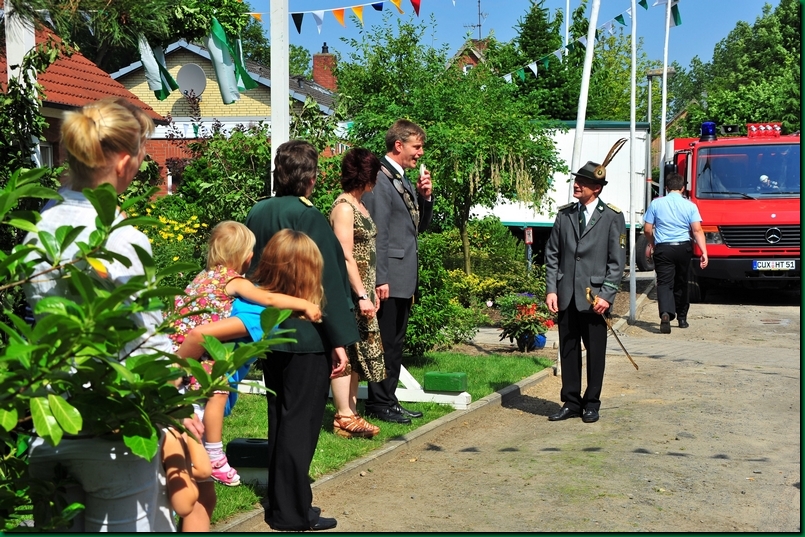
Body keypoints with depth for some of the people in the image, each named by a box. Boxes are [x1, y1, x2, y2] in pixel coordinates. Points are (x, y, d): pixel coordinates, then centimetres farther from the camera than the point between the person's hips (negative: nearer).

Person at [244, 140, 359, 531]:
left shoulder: (257, 214, 4)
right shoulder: (308, 217, -17)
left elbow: (252, 272, 12)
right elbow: (326, 283, -17)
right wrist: (339, 341, -12)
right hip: (307, 337, -7)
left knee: (280, 418, 17)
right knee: (300, 423, 2)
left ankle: (281, 500, 28)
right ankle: (291, 513, 11)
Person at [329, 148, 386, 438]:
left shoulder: (359, 205, 14)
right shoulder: (344, 207, -14)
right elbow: (346, 257, -20)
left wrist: (371, 290, 17)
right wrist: (362, 295, -21)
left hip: (361, 289, 9)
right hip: (348, 292, -9)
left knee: (357, 353, 12)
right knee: (345, 352, -2)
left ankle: (350, 412, 19)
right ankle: (344, 417, 5)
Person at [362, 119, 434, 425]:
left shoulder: (404, 182, 16)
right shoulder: (379, 180, -13)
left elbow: (419, 225, 21)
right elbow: (378, 233, -18)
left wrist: (425, 196, 4)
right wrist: (380, 280, -21)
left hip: (404, 278, 10)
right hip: (389, 279, -10)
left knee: (395, 343, 15)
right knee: (385, 343, -2)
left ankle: (388, 400, 24)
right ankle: (379, 405, 8)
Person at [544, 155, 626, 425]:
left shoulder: (612, 217, -2)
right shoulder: (564, 215, 9)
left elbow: (617, 261, -3)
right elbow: (552, 256, 10)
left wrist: (606, 295, -11)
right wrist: (551, 289, 0)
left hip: (594, 297, -3)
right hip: (566, 296, 3)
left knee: (595, 352, 6)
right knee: (568, 351, 9)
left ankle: (591, 404, 19)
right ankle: (571, 402, 20)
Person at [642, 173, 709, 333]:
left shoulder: (656, 204, 0)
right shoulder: (690, 206, 0)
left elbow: (647, 229, 2)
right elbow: (697, 230, -7)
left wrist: (650, 244, 21)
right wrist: (704, 253, -7)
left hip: (663, 249, -2)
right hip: (683, 248, 2)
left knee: (664, 283, -4)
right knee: (681, 283, 16)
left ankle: (665, 313, -28)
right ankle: (682, 318, 26)